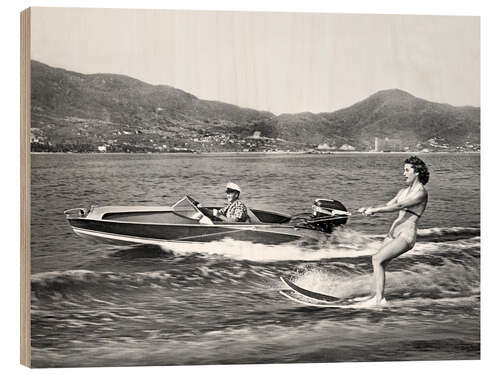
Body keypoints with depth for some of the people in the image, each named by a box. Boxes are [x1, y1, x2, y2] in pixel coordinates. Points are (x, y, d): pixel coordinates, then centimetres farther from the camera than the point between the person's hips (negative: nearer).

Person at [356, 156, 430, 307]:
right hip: (393, 232, 8)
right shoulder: (403, 191, 17)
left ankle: (379, 299, -15)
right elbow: (386, 206, 19)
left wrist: (374, 210, -26)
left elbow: (399, 206, -22)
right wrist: (368, 208, 0)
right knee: (379, 264, 1)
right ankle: (378, 297, 6)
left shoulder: (421, 193, -10)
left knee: (377, 259, -18)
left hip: (406, 235, -8)